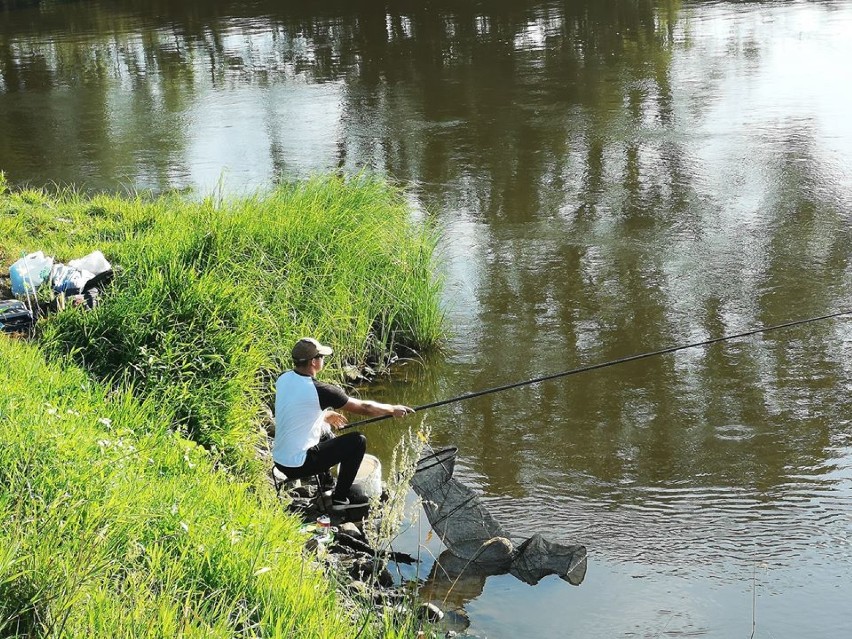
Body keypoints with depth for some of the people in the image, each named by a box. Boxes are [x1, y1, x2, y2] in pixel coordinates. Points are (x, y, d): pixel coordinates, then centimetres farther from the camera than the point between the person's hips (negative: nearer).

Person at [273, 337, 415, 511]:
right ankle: (340, 497, 9)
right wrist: (393, 409, 5)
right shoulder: (319, 390, -22)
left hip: (278, 459, 8)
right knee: (358, 441, -3)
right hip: (297, 466, -8)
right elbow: (364, 408, -11)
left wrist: (326, 416, 29)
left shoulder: (283, 379, -1)